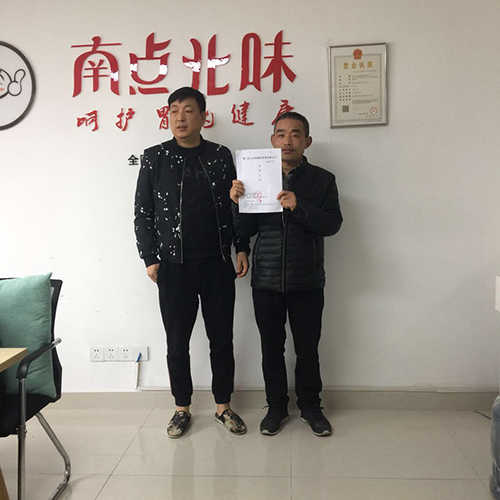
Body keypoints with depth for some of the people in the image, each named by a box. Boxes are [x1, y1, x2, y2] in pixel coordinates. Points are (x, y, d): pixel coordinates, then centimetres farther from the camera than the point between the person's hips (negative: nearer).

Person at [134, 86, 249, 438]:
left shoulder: (220, 155, 6)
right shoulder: (155, 157, 2)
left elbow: (235, 206, 10)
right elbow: (143, 211, 2)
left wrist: (241, 248, 2)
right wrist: (150, 258, -3)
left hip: (218, 264, 1)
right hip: (173, 265, -1)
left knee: (222, 338, 9)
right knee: (177, 341, 8)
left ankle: (223, 406, 26)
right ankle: (182, 409, 26)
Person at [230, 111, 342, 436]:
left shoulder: (322, 180, 4)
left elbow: (332, 223, -9)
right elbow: (246, 230, 4)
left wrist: (299, 206, -23)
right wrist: (237, 203, -14)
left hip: (307, 281, -1)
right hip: (266, 280, 1)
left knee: (308, 348, 9)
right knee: (272, 348, 11)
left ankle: (310, 406, 29)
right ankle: (277, 407, 29)